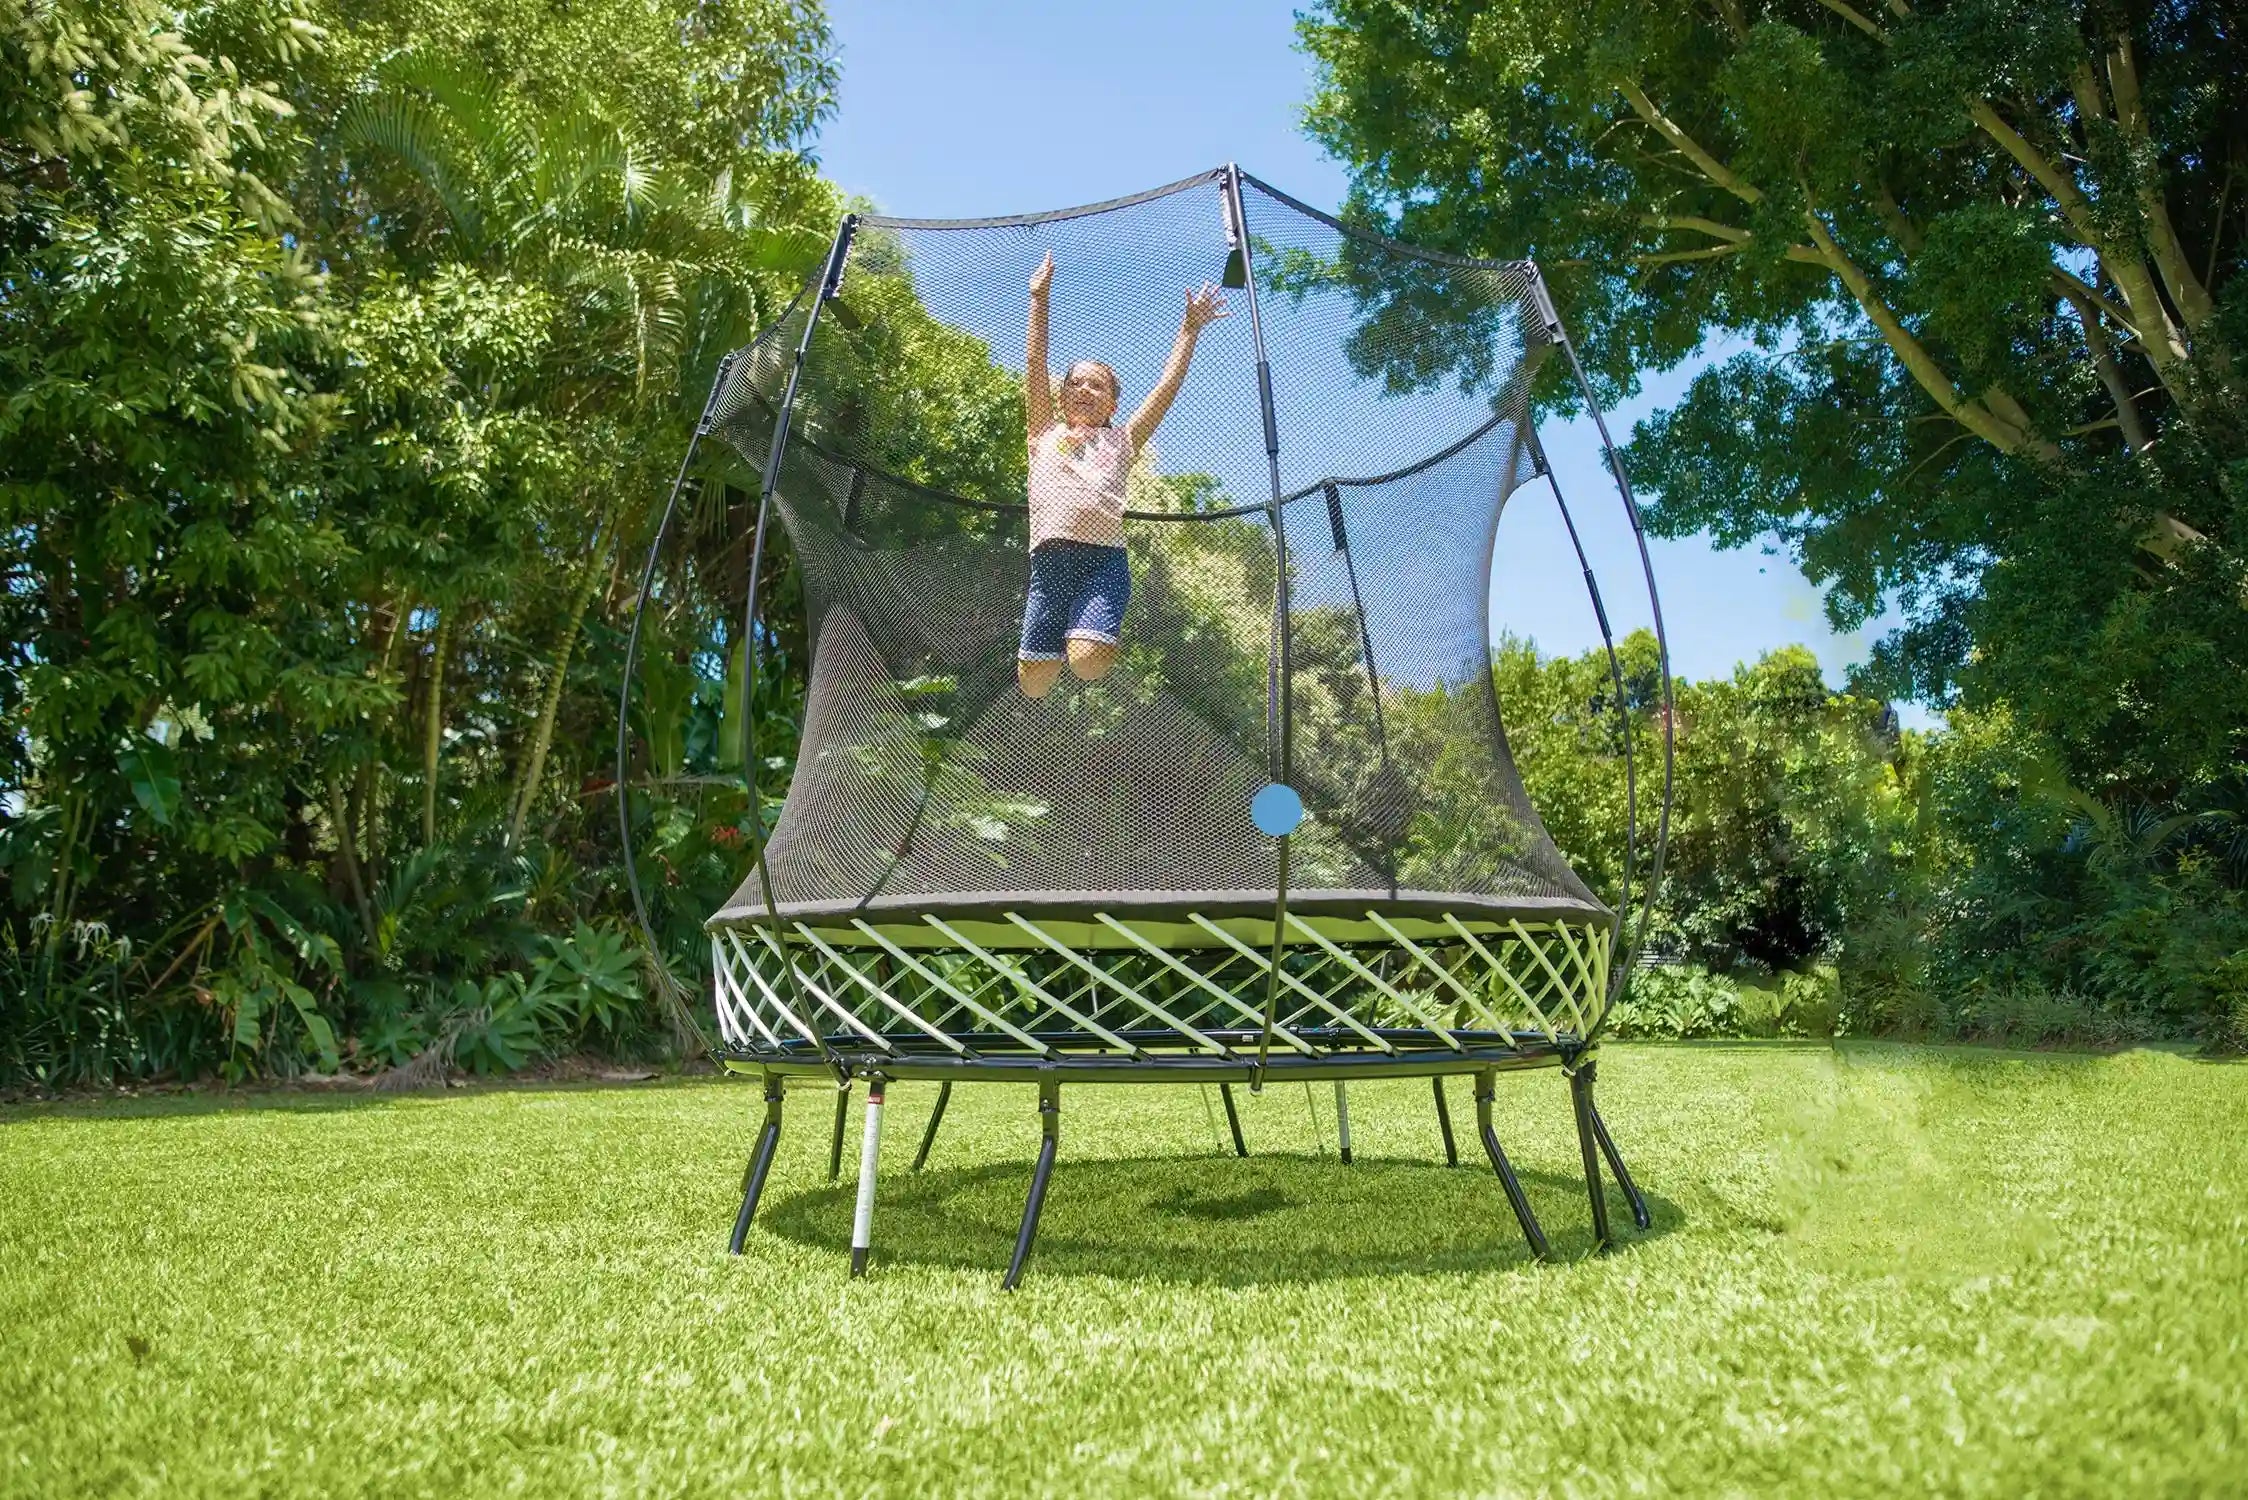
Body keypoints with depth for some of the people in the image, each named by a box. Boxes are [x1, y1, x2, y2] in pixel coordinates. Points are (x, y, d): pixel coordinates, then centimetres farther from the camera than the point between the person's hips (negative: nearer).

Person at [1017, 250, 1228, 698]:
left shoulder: (1121, 441, 22)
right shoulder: (1045, 435, 23)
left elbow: (1167, 387, 19)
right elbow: (1035, 366, 18)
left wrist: (1190, 329, 15)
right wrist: (1038, 299, 14)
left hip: (1104, 557, -1)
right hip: (1049, 556, 1)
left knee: (1087, 663, -23)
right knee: (1035, 681, -4)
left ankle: (1099, 633, 13)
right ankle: (1057, 637, 31)